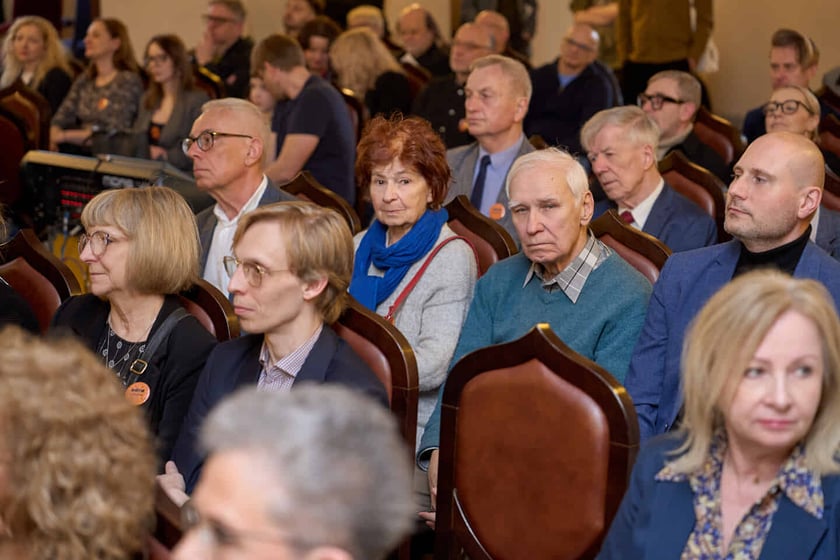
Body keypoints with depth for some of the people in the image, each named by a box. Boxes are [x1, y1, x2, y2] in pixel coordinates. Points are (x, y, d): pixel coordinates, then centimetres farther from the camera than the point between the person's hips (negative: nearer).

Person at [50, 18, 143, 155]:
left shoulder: (129, 81, -4)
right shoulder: (84, 80, 16)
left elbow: (112, 133, -13)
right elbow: (61, 118, 8)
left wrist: (65, 136, -13)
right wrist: (54, 135, -15)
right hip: (82, 155, 5)